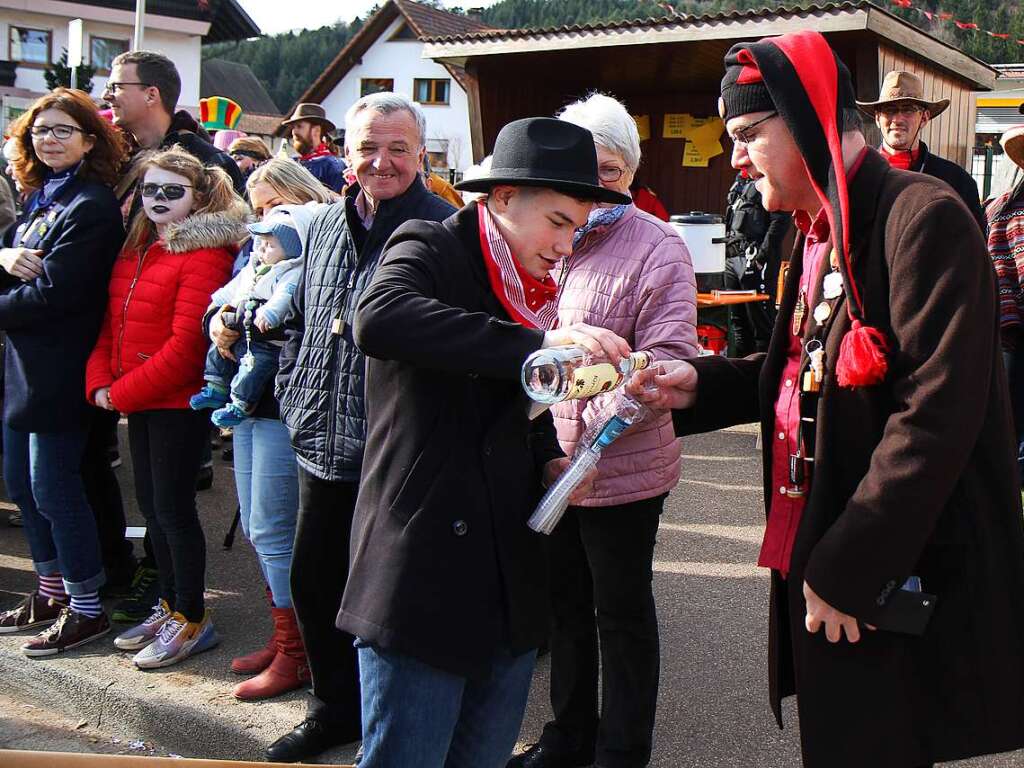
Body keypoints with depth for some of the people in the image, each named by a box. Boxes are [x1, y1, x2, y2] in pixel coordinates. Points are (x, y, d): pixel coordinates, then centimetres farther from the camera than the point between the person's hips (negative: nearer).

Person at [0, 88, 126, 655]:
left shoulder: (92, 206, -15)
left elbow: (54, 294, -21)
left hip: (58, 370, -9)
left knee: (54, 489, -2)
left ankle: (87, 609, 11)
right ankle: (51, 594, 30)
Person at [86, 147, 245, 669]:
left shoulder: (204, 253, -15)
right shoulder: (134, 251, 12)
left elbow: (186, 345, -21)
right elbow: (111, 327, 13)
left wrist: (122, 393, -16)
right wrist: (99, 382, -3)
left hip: (179, 401, -8)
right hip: (137, 402, 8)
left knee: (173, 506, -2)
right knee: (151, 504, 15)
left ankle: (193, 620, 12)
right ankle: (170, 605, 30)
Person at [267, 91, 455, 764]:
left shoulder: (443, 230, -11)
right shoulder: (327, 225, 12)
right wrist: (295, 394, 11)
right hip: (321, 443, 7)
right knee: (313, 582, 17)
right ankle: (334, 709, 37)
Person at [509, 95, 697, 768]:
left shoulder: (657, 248, -10)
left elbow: (669, 357, -18)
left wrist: (605, 417, -30)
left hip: (621, 466, -6)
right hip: (548, 460, 7)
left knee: (622, 611, 9)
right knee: (564, 601, 20)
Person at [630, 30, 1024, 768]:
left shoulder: (923, 217, -16)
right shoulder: (822, 230, 12)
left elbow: (937, 413, -22)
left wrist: (847, 569, -20)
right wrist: (700, 385, 5)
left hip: (894, 587, -8)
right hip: (818, 560, 8)